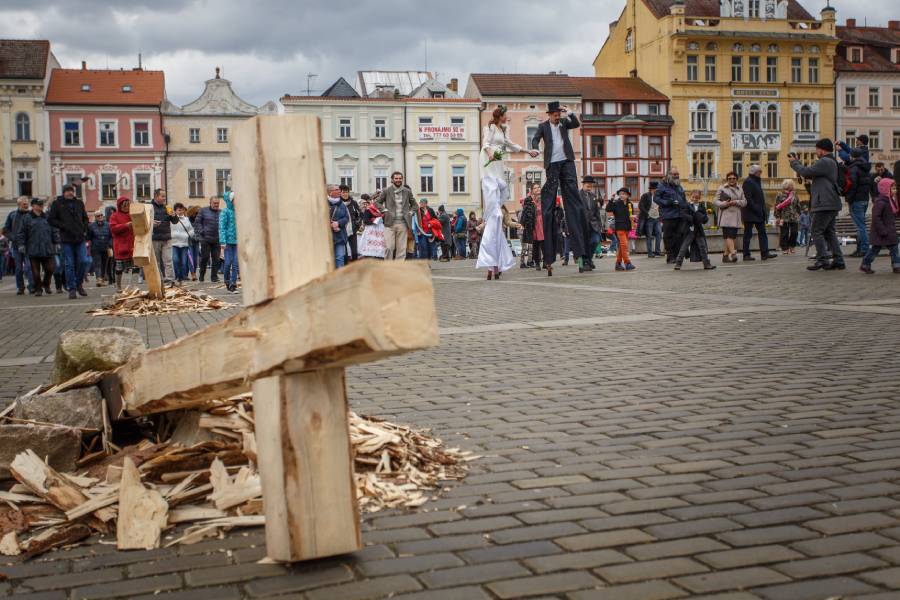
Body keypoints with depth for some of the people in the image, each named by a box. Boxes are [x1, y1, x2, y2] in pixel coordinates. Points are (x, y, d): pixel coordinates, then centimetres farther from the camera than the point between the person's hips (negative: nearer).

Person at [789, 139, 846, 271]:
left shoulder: (824, 162, -13)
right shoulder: (832, 162, 21)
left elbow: (805, 172, -17)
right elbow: (809, 174, 21)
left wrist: (794, 162, -1)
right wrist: (798, 161, 16)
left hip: (824, 204, -10)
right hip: (832, 204, 10)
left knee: (817, 232, -5)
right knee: (829, 232, 12)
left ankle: (822, 260, -8)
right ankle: (838, 260, 9)